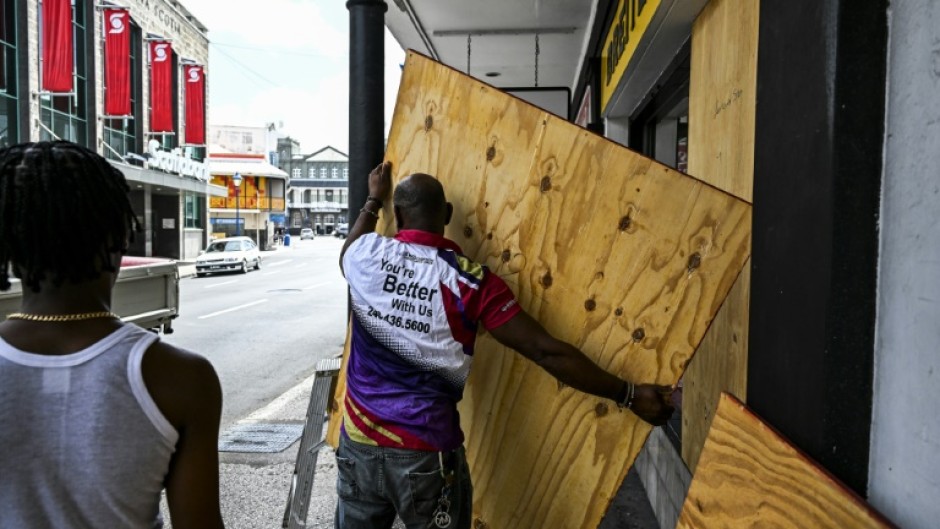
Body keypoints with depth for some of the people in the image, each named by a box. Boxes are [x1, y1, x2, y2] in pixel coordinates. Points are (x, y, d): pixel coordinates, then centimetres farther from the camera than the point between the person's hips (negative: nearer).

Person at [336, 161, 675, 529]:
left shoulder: (367, 255, -6)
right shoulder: (471, 281, -14)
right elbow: (546, 352, -16)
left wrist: (374, 199, 38)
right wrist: (629, 395, -10)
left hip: (359, 443, 3)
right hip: (427, 453, -2)